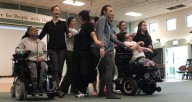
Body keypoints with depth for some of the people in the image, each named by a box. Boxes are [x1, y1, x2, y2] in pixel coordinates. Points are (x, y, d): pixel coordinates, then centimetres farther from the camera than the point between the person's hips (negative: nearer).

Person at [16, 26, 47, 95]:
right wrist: (23, 50, -17)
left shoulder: (41, 42, 19)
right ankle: (35, 88, -36)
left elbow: (45, 52, 15)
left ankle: (41, 87, -32)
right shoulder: (24, 41, 11)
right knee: (33, 66, -37)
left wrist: (42, 57, -7)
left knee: (44, 66, -32)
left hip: (39, 61, 3)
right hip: (29, 61, -2)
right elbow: (17, 50, 5)